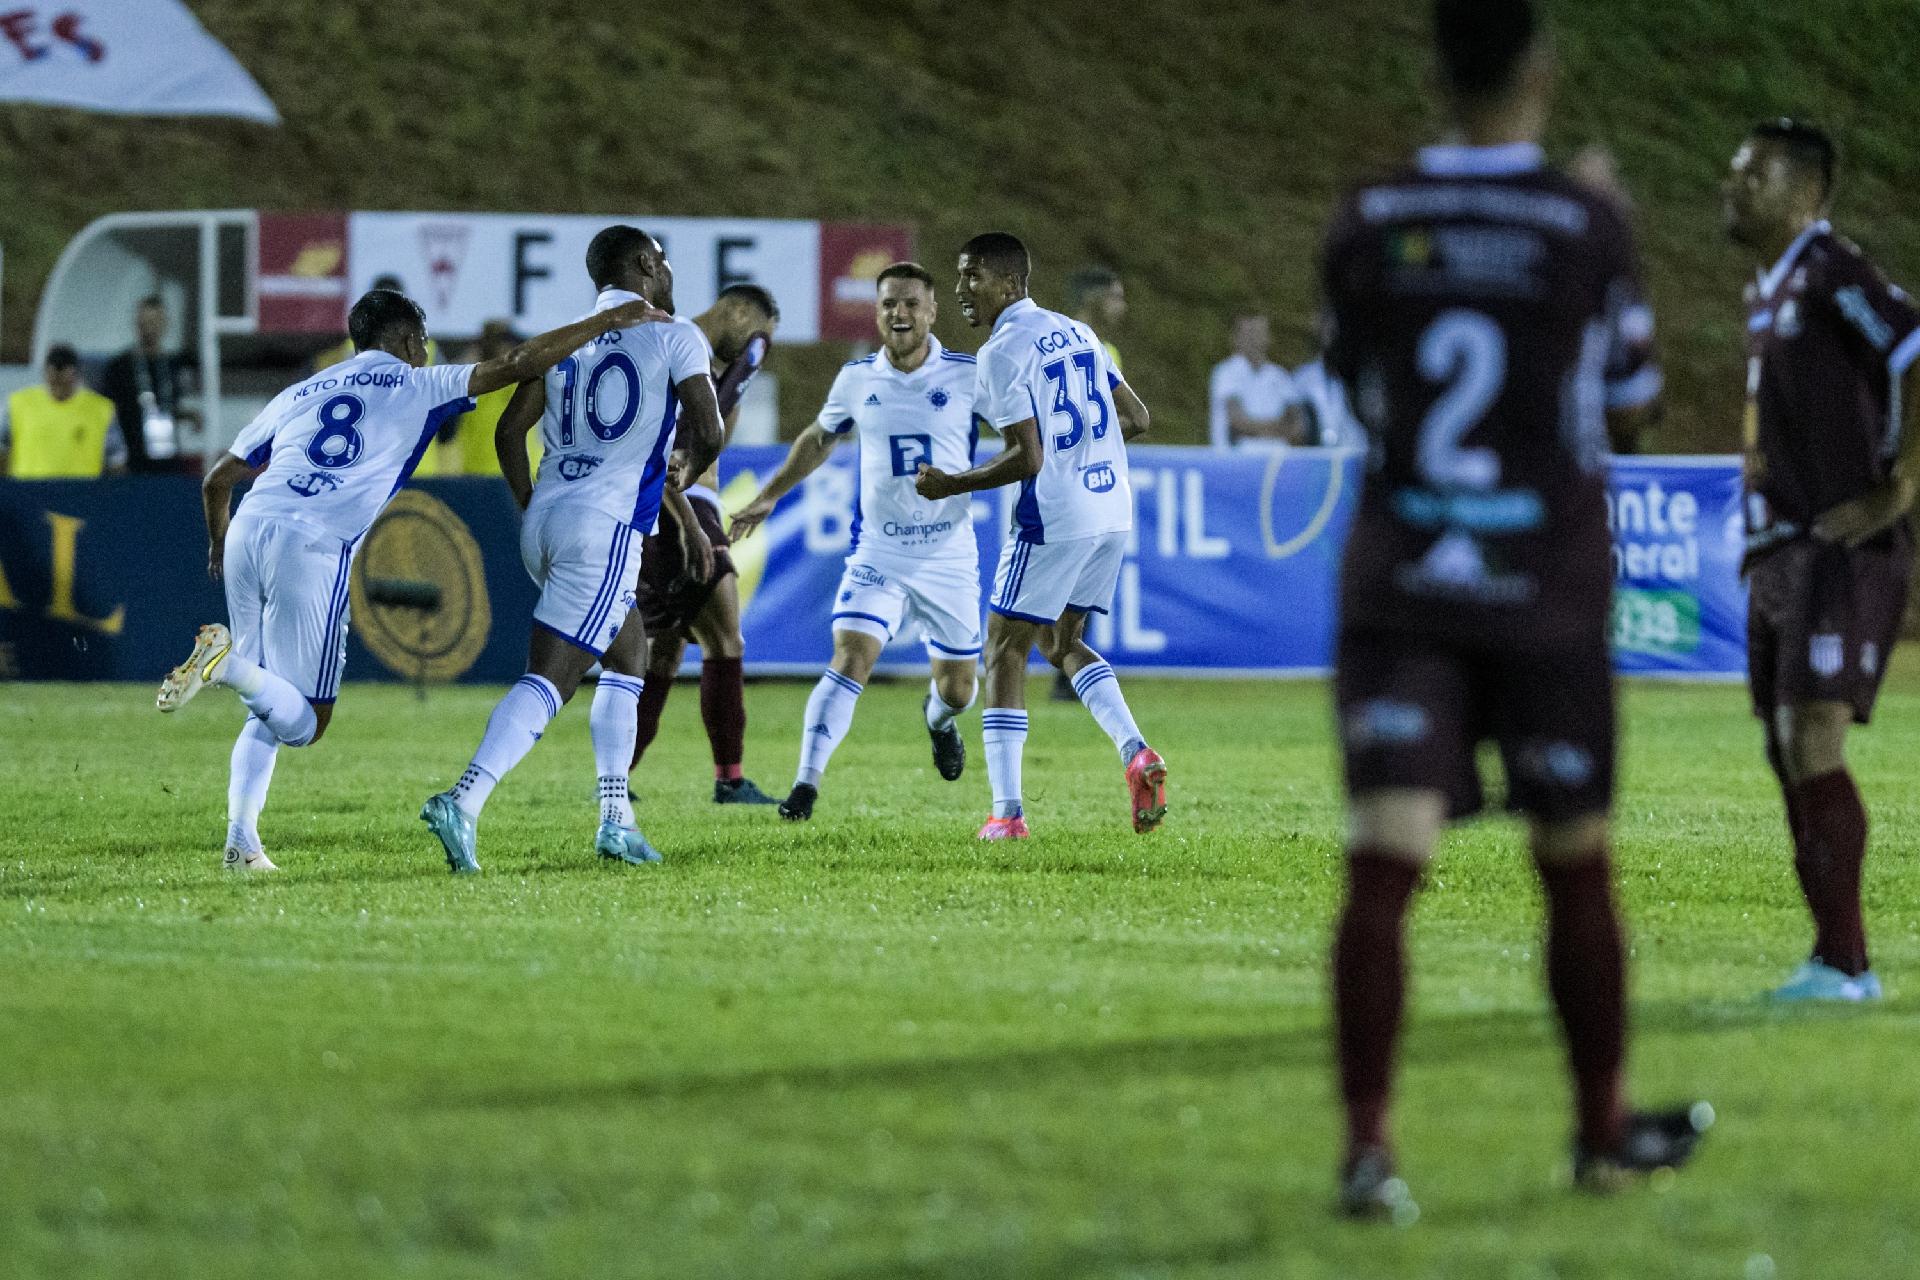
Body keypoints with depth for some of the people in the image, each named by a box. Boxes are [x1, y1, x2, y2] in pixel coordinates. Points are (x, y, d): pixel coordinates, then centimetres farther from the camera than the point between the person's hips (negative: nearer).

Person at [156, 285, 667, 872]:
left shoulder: (298, 395, 26)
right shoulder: (416, 385, 14)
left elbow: (217, 481, 29)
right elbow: (516, 366, 9)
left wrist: (218, 544, 48)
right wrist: (609, 321, 16)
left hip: (248, 531, 5)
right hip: (313, 547, -5)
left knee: (270, 715, 17)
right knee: (304, 724, 1)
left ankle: (240, 839, 1)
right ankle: (229, 662, -25)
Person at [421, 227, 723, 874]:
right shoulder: (675, 337, 1)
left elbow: (510, 428, 12)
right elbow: (707, 433, -5)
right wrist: (684, 472, 17)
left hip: (544, 521, 7)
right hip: (604, 527, -7)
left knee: (628, 654, 22)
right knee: (548, 680, -11)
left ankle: (616, 819, 17)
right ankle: (464, 801, -27)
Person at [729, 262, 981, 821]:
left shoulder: (969, 375, -6)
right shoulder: (856, 379, 3)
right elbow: (819, 438, 21)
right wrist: (768, 497, 24)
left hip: (950, 556, 0)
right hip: (877, 554, 0)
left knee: (957, 687, 10)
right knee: (850, 659, -20)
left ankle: (939, 720, 48)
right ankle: (806, 784, -21)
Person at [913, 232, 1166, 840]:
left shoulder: (1003, 351, -13)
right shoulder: (1075, 332, 12)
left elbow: (1027, 459, -18)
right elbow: (1135, 417, 16)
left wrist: (949, 485, -8)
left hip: (1053, 518, -8)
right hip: (1111, 510, 8)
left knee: (1005, 652, 3)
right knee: (1064, 642, 22)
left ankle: (1007, 812, -2)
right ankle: (1136, 753, 1)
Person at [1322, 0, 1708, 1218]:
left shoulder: (1369, 225, -1)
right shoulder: (1587, 226, -7)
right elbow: (1630, 401, 6)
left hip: (1398, 594, 1)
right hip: (1547, 598, -1)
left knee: (1384, 863, -8)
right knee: (1577, 867, 14)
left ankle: (1367, 1143, -19)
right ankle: (1605, 1127, 27)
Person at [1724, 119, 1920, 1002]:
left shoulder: (1833, 276, -12)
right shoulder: (1765, 293, 17)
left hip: (1843, 554, -10)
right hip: (1779, 553, 10)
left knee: (1814, 747, -14)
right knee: (1789, 757, 8)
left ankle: (1841, 963, -12)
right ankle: (1837, 960, 13)